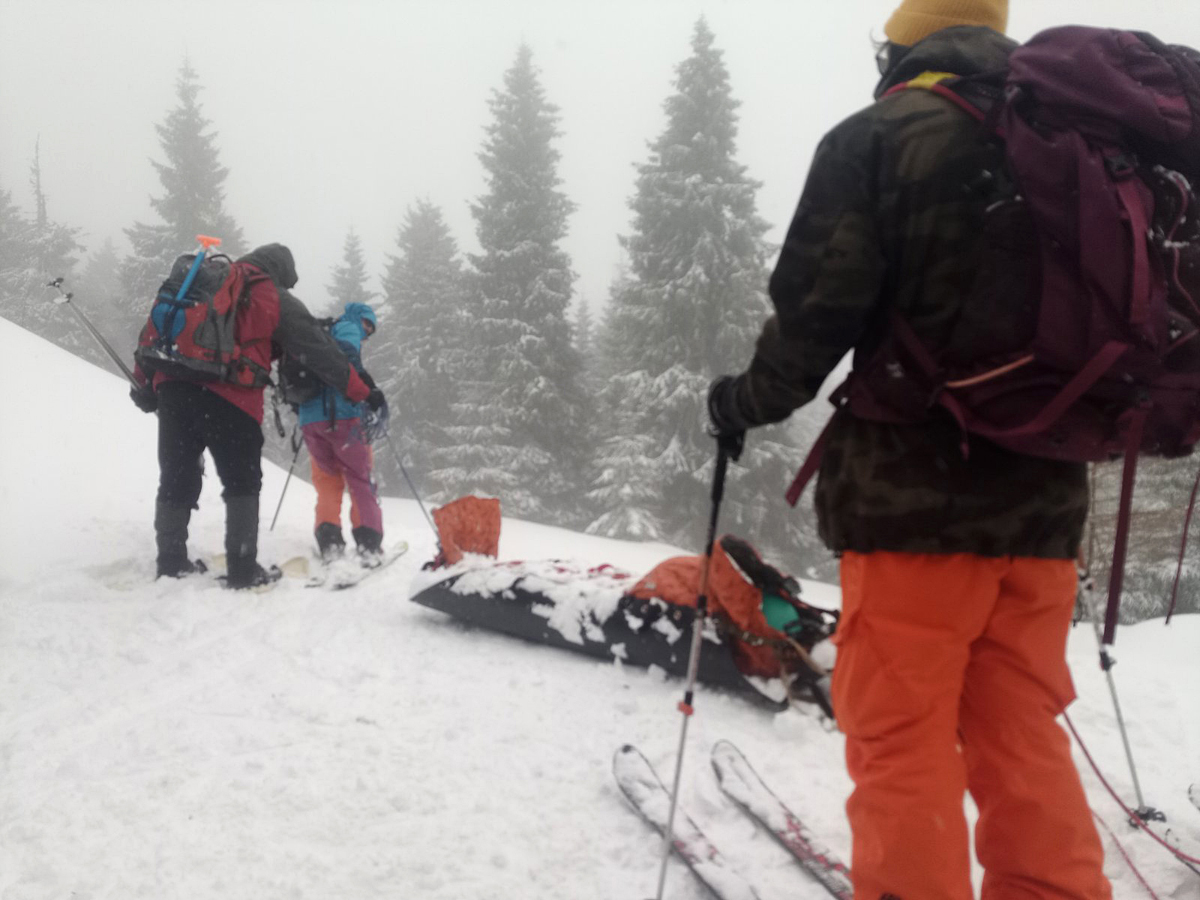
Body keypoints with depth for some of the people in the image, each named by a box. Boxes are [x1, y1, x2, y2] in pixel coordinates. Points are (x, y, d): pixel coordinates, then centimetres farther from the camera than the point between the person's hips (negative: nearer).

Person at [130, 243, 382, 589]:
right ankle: (242, 568, 3)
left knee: (177, 479, 13)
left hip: (173, 386, 5)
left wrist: (144, 382, 22)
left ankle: (171, 561, 16)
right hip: (230, 398, -5)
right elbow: (318, 348, 9)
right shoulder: (275, 299, 8)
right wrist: (360, 390, 14)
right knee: (242, 483, 6)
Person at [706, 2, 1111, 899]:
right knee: (1022, 739, 14)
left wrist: (744, 402, 6)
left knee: (902, 742, 3)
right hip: (1042, 492, 6)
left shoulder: (878, 136, -4)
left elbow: (817, 310, -11)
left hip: (915, 490, -5)